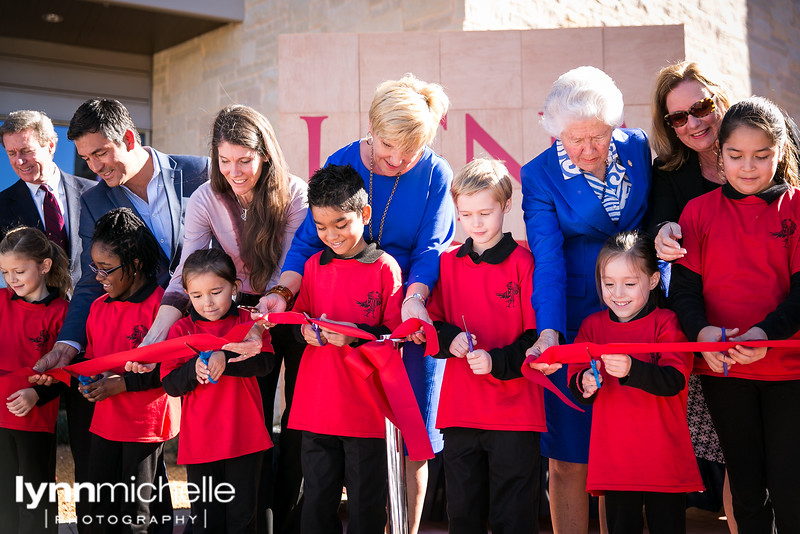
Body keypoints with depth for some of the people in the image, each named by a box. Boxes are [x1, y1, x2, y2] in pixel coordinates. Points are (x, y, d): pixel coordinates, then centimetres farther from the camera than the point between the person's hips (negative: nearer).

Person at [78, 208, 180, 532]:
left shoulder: (161, 304, -14)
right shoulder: (98, 307, 10)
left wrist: (125, 383, -18)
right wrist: (88, 380, 0)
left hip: (146, 423, -7)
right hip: (105, 423, 7)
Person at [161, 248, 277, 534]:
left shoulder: (249, 322, 2)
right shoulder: (181, 329, 2)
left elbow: (265, 362, -13)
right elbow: (170, 384, -2)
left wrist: (225, 358, -25)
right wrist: (193, 369, -21)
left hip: (245, 439, 0)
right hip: (199, 442, 1)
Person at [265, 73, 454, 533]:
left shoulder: (435, 174, -4)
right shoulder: (341, 165, -2)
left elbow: (431, 247, -10)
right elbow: (310, 239, -5)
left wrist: (414, 299, -29)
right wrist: (283, 293, -21)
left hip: (414, 312, -1)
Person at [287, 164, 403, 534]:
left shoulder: (385, 267, -6)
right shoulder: (314, 265, 9)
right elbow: (298, 318, 18)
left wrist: (356, 334, -20)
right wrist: (305, 331, -4)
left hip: (366, 408, -4)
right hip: (316, 405, 5)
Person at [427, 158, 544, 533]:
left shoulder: (523, 262, -5)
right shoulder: (448, 263, 9)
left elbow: (537, 336, -6)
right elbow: (429, 324, 12)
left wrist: (496, 361, -19)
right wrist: (449, 338, -9)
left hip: (514, 410, -4)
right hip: (458, 411, 4)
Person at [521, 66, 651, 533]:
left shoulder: (638, 148, 2)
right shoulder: (540, 175, -7)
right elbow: (548, 260, -15)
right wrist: (548, 331, -27)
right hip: (572, 321, -2)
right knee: (569, 458, 0)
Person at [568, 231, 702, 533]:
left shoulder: (666, 323, -4)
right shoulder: (592, 326, 7)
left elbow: (674, 381, -17)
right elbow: (575, 379, 6)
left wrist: (631, 369, -34)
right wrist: (584, 382, -18)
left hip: (664, 458, -2)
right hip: (614, 459, 3)